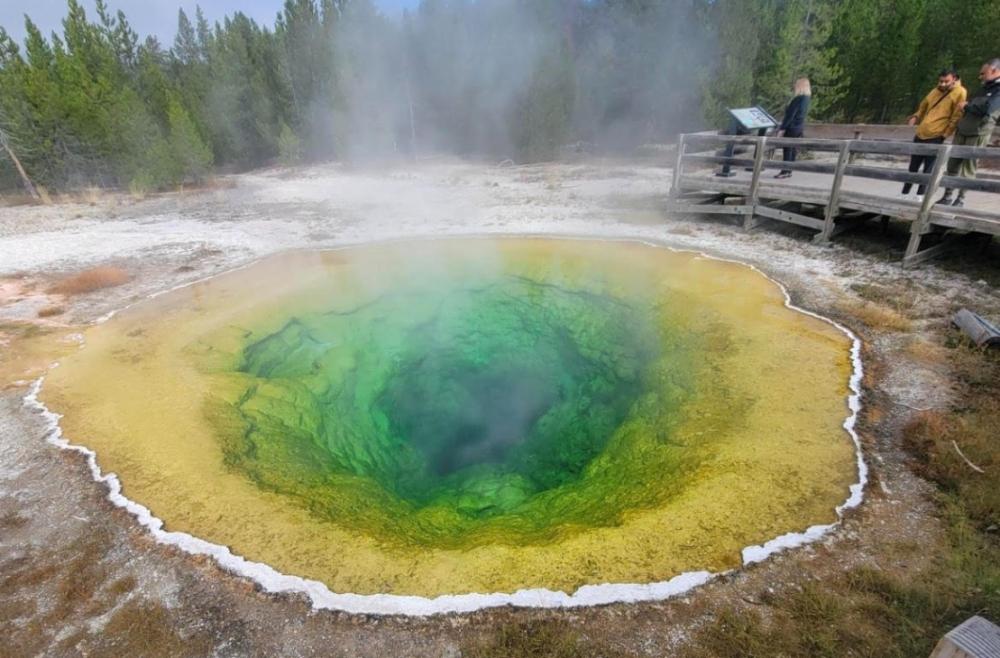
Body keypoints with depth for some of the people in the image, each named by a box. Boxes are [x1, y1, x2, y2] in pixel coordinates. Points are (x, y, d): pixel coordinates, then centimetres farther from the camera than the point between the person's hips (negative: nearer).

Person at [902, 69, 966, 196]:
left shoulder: (960, 92, -5)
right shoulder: (935, 91, 14)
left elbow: (956, 117, -8)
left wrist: (945, 134, -11)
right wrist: (915, 117, 14)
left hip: (936, 137, -6)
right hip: (921, 134, 6)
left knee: (928, 170, -7)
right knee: (913, 167, 12)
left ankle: (920, 196, -4)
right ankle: (904, 193, 20)